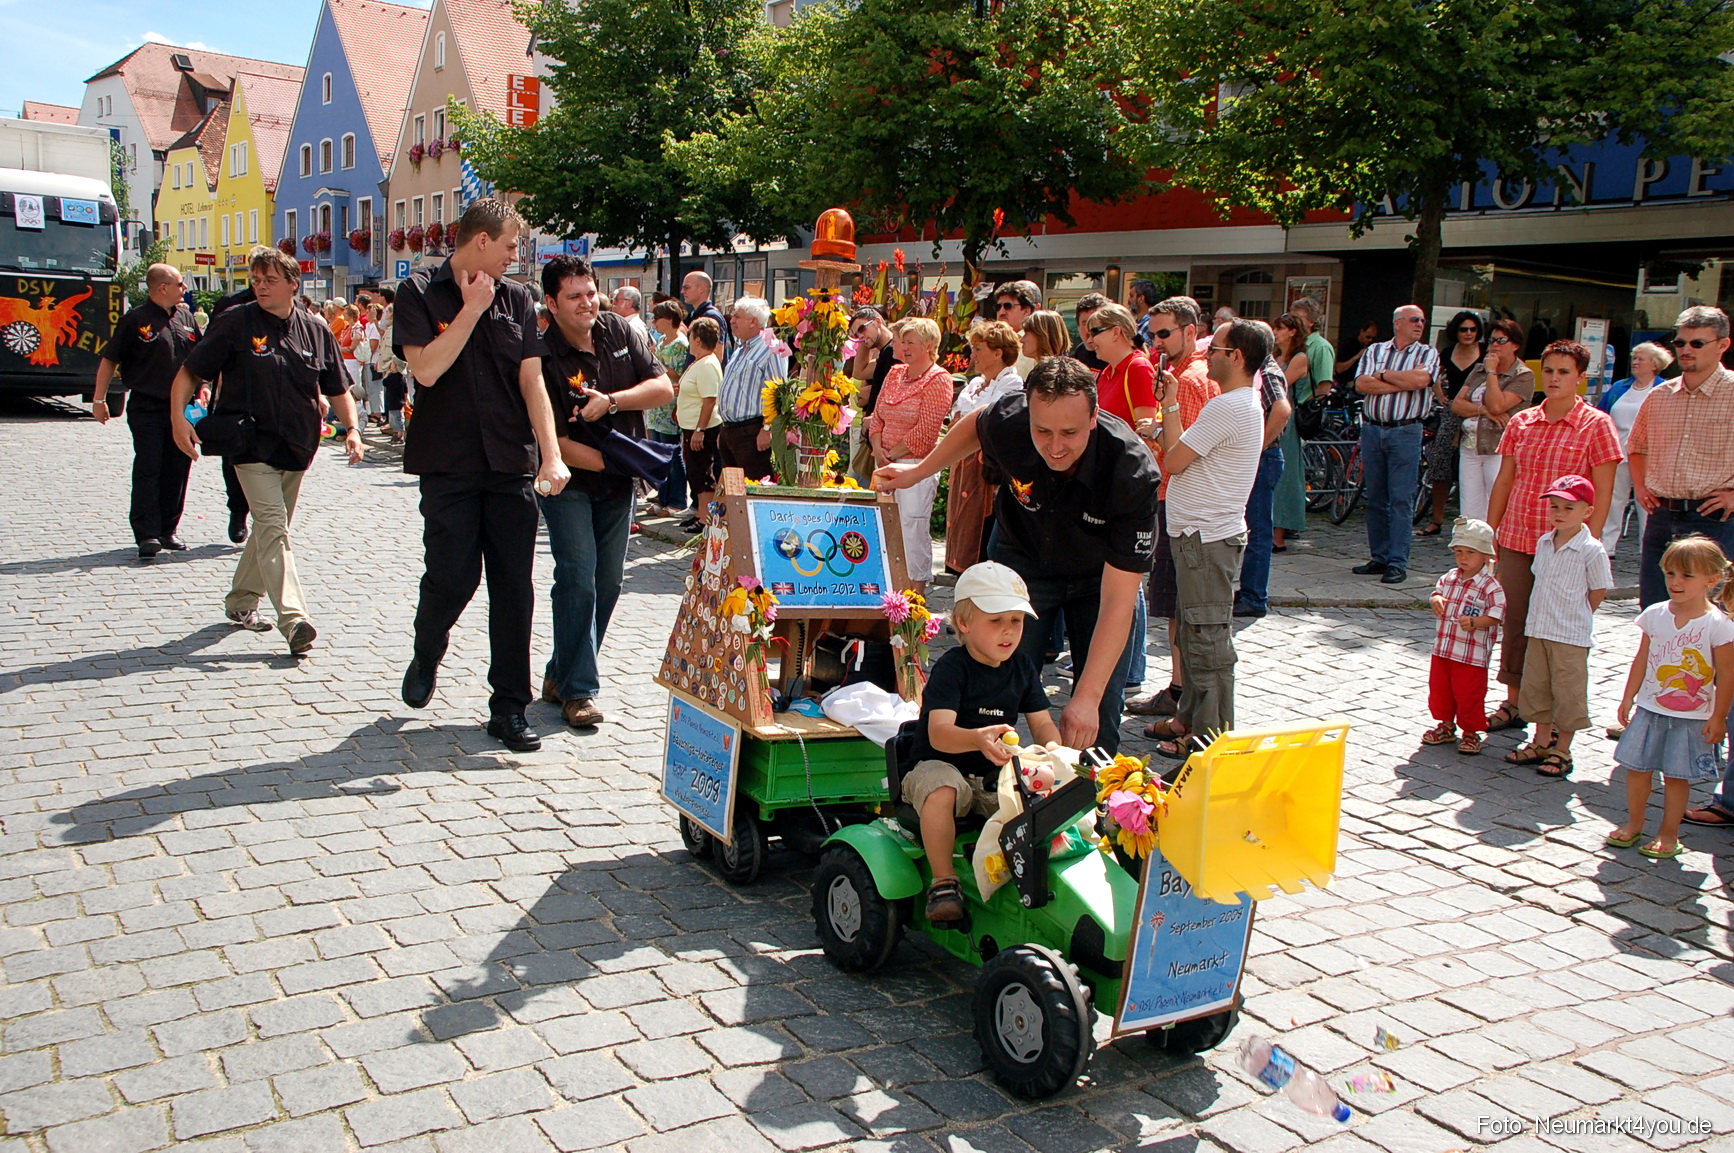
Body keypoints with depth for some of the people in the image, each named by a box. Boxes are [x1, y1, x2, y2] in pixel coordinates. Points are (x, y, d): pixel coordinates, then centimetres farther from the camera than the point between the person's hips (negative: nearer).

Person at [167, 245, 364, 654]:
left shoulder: (316, 332, 6)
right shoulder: (234, 324, -4)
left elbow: (338, 390, 12)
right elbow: (189, 373, -1)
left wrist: (352, 428, -4)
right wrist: (178, 417, -15)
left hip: (297, 448, 5)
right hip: (252, 444, -5)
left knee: (271, 527, 15)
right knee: (272, 525, -15)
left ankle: (241, 601, 33)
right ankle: (293, 619, -23)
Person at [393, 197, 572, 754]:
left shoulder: (517, 300, 10)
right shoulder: (420, 293, 1)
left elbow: (532, 381, 4)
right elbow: (427, 369, -13)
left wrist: (552, 454, -8)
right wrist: (472, 309, -9)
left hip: (512, 466, 3)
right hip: (449, 466, -3)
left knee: (514, 588, 2)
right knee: (453, 577, -5)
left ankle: (509, 707, 12)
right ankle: (426, 656, 29)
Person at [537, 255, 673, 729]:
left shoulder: (620, 330, -1)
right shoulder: (543, 358, -16)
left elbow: (664, 388, -5)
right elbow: (556, 443, -18)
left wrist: (611, 401, -19)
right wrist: (616, 462, -20)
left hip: (618, 483, 5)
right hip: (570, 482, -5)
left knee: (608, 583, 9)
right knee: (578, 580, -13)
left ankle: (561, 674, 23)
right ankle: (577, 690, -3)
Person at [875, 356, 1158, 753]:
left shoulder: (1133, 472, -36)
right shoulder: (1008, 422, -30)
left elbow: (1117, 600, -36)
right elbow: (974, 424, 0)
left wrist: (1087, 697, -41)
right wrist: (918, 472, 8)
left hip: (1100, 574, -1)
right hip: (1022, 560, 2)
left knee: (1098, 716, -5)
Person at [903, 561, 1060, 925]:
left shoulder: (1022, 666, 5)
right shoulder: (951, 667, -15)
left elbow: (1042, 723, 8)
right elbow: (939, 734, -28)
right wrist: (979, 739, -49)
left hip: (995, 777, 5)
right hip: (941, 767, -5)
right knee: (941, 790, -38)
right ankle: (944, 882, -23)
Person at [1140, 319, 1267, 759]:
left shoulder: (1227, 408, -18)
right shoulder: (1245, 403, 16)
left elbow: (1172, 460, -17)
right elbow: (1183, 454, 13)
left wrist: (1170, 406, -5)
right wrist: (1170, 405, 8)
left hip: (1207, 538, -11)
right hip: (1202, 532, 11)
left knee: (1208, 639, -4)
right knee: (1194, 635, 17)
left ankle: (1210, 735, 3)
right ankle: (1190, 717, 28)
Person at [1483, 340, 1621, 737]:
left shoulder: (1596, 425, -3)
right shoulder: (1521, 422, 9)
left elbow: (1603, 492, -5)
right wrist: (1489, 533, 12)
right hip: (1516, 540, 4)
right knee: (1515, 622, 9)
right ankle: (1514, 704, 22)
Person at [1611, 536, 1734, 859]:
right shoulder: (1655, 614, -1)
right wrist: (1628, 697, 8)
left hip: (1692, 717, -4)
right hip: (1649, 708, 4)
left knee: (1676, 775, 4)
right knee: (1637, 767, 8)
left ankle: (1669, 834, 18)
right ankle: (1633, 824, 25)